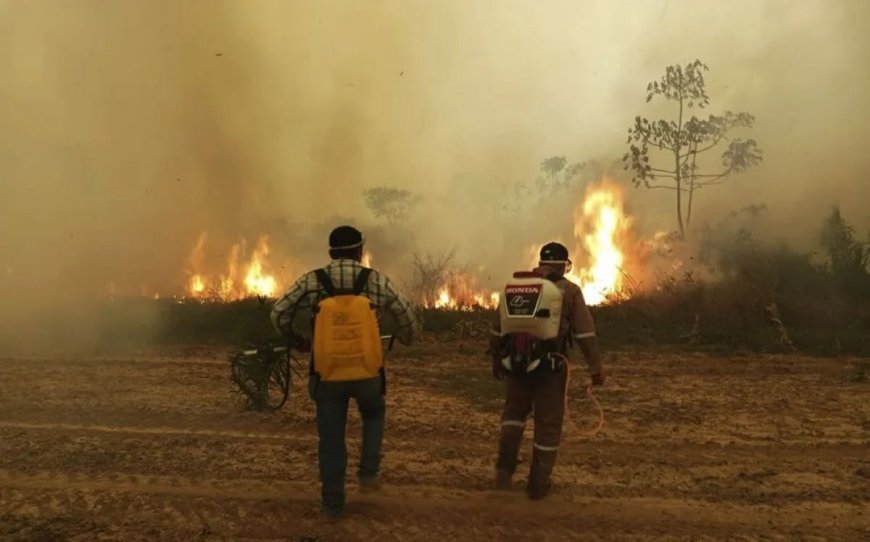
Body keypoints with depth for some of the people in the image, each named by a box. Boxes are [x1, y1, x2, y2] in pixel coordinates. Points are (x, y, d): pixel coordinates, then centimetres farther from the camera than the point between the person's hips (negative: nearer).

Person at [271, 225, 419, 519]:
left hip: (328, 374, 0)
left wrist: (300, 333, 18)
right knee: (374, 414, 29)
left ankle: (332, 502, 19)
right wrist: (406, 337, 27)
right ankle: (368, 472, 17)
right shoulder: (376, 281, -2)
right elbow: (406, 317, 4)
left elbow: (278, 313, -1)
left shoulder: (312, 281, -2)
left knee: (331, 438, 13)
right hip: (367, 372, 0)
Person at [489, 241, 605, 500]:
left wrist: (496, 359, 23)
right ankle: (538, 484, 15)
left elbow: (498, 328, 13)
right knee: (548, 424, 9)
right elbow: (585, 333, -6)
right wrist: (595, 367, -3)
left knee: (514, 410, 24)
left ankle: (505, 467, 10)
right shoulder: (569, 290, -1)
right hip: (551, 365, -3)